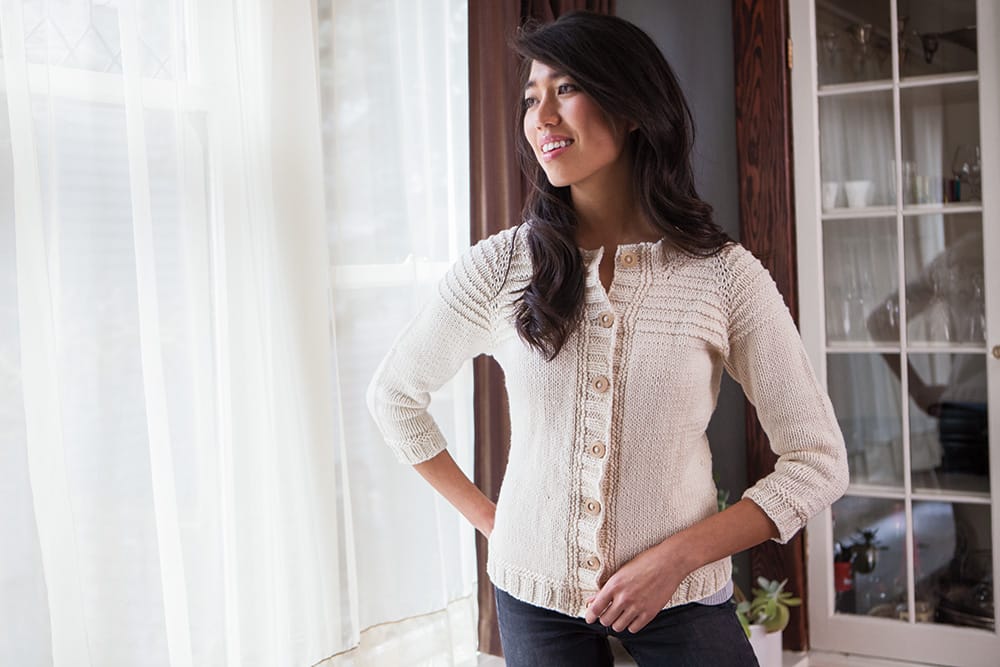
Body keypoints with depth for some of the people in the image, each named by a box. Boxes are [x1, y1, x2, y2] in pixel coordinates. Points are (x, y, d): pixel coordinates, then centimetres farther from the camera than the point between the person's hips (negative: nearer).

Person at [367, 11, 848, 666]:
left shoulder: (725, 274, -10)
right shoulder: (500, 266, -6)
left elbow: (819, 461, -7)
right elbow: (394, 396, 7)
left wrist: (678, 556, -15)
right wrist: (487, 517, 2)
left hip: (682, 601, -1)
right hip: (534, 594, 2)